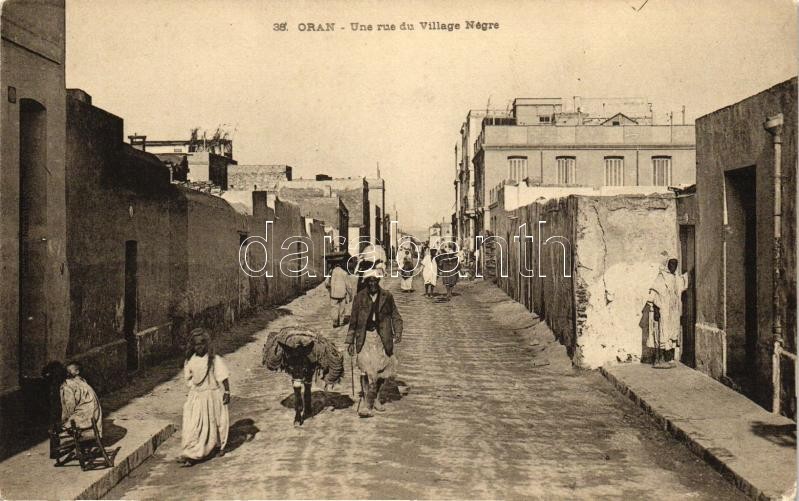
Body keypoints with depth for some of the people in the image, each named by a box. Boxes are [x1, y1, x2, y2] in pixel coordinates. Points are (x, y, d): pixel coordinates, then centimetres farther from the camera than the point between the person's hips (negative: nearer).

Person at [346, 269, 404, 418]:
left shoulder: (387, 296, 3)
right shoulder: (360, 297, 1)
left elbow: (395, 316, 9)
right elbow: (353, 320, 6)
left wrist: (398, 332, -6)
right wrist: (350, 341, 6)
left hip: (382, 337, 2)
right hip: (365, 338, -2)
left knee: (382, 369, 11)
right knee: (367, 370, -13)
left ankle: (375, 398, 35)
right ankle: (368, 405, -8)